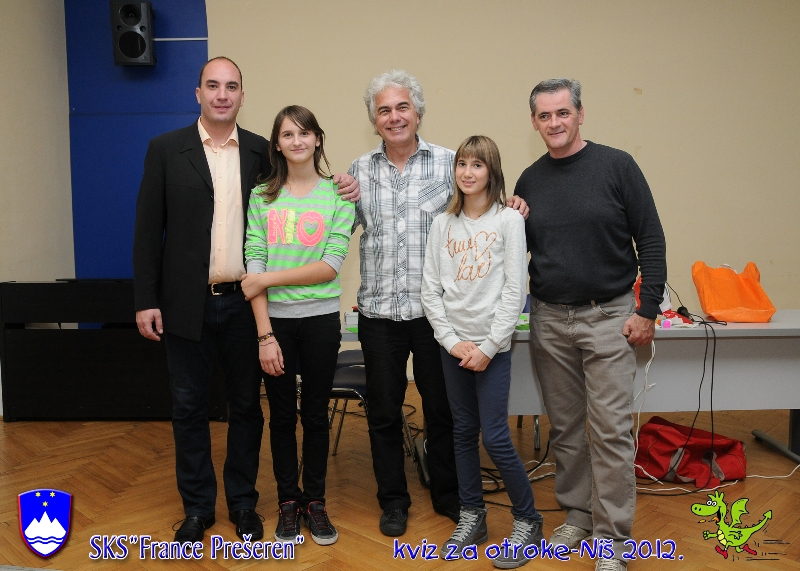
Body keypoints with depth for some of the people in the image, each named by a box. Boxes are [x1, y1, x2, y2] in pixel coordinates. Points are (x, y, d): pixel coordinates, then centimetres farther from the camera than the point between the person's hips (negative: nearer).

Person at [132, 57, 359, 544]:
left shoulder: (262, 152, 4)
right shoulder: (166, 149, 0)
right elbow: (148, 229, 0)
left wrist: (340, 192, -7)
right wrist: (146, 300, -4)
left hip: (244, 302, 1)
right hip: (187, 303, -1)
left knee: (246, 406, 11)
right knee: (190, 408, 10)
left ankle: (243, 502, 28)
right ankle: (198, 506, 27)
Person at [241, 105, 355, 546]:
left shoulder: (338, 195, -1)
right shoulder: (262, 197, 2)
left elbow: (331, 266, -10)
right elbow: (253, 266, -4)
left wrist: (268, 278, -13)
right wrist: (264, 333, -10)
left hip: (321, 319, -1)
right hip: (275, 319, 1)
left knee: (315, 413, 10)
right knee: (282, 414, 11)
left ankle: (315, 501, 26)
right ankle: (288, 502, 27)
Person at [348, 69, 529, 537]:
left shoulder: (448, 163, 1)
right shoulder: (360, 170, 6)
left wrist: (510, 206, -14)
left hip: (434, 309, -1)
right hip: (379, 311, 2)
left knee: (443, 409, 13)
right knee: (385, 413, 12)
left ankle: (449, 494, 33)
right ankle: (394, 500, 30)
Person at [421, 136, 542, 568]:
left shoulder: (508, 220, -3)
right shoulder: (443, 224, 7)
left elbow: (514, 290, -8)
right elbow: (430, 290, 5)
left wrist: (488, 347, -12)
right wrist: (453, 341, -6)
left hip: (493, 345, -4)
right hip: (452, 344, 4)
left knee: (494, 436, -4)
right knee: (464, 431, 11)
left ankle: (527, 519, 16)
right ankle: (471, 516, 26)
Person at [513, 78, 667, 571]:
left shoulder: (616, 166, -4)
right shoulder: (529, 181, 8)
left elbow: (651, 240, -4)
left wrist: (647, 309, -9)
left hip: (609, 317, -4)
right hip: (550, 320, 4)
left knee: (611, 429, -3)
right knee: (565, 427, 12)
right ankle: (577, 513, 28)